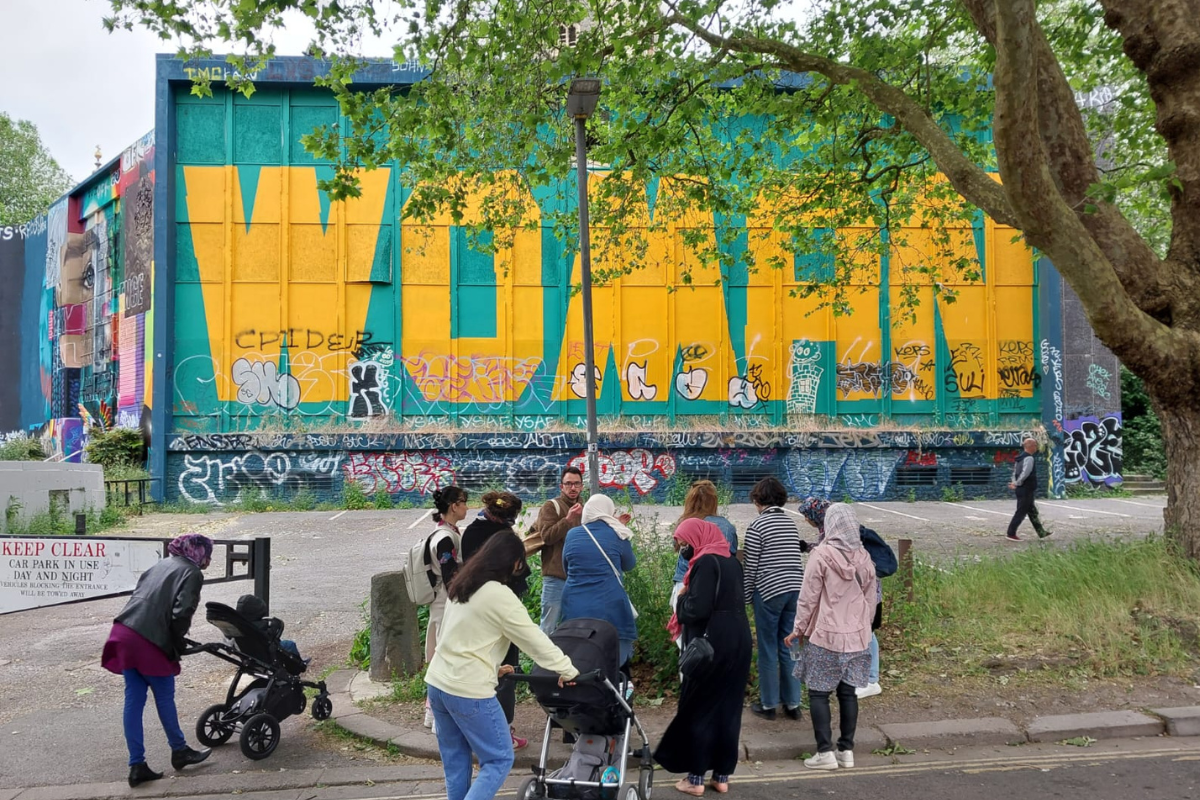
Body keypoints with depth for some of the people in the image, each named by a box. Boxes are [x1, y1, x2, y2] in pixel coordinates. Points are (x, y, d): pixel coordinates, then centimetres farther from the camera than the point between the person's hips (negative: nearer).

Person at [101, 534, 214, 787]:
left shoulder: (162, 565, 20)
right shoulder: (192, 573, -2)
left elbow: (143, 598, 18)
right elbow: (181, 613, -14)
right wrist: (177, 646, 1)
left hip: (124, 633, 7)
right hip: (149, 640, -7)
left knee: (133, 700, 11)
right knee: (164, 697, 11)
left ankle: (137, 766, 16)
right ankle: (179, 751, 28)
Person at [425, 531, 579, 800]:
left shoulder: (461, 586, 10)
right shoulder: (500, 595, -15)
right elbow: (534, 639, -12)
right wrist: (568, 670, -5)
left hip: (437, 682, 9)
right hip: (469, 690, -8)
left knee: (455, 759, 17)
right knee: (499, 759, 3)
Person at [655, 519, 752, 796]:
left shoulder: (706, 563, -15)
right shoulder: (732, 562, 12)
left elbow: (697, 609, -22)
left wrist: (682, 597, -3)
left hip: (712, 644, -8)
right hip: (738, 640, 8)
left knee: (699, 708, 4)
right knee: (729, 708, 12)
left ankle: (696, 778, 11)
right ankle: (722, 775, 20)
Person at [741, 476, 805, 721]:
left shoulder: (757, 526, -8)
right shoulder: (791, 523, 8)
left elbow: (751, 567, -8)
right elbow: (796, 560, 12)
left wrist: (746, 596, 2)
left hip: (768, 592, -5)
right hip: (795, 590, 5)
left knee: (768, 650, 6)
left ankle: (768, 705, 14)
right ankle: (793, 703, 18)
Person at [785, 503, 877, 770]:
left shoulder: (821, 555, -13)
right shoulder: (864, 557, 4)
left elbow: (808, 598, -10)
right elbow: (870, 599, 11)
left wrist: (798, 629, 0)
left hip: (825, 636, -5)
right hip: (856, 636, 5)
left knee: (818, 693, 3)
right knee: (848, 692, 12)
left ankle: (825, 752, 2)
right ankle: (847, 750, 17)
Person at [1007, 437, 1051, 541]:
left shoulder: (1020, 458, 13)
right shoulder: (1029, 458, -17)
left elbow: (1015, 473, 14)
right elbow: (1025, 474, -25)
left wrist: (1015, 483, 2)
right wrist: (1016, 483, -15)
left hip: (1021, 489, 10)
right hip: (1027, 490, -10)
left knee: (1033, 512, 17)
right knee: (1021, 512, -4)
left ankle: (1041, 532, 26)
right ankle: (1011, 534, -1)